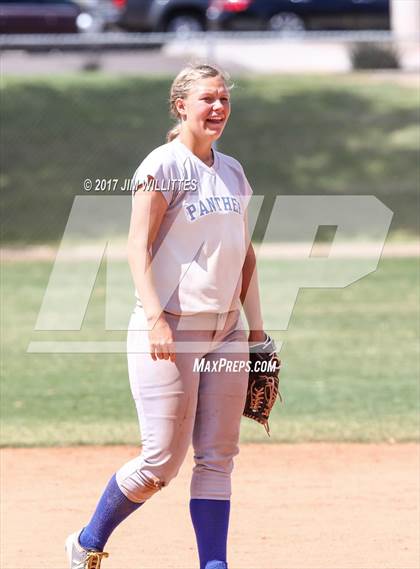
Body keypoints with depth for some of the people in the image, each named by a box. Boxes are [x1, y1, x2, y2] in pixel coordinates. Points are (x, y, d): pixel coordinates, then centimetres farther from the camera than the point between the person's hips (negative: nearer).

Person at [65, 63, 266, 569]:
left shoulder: (232, 172, 14)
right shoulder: (164, 166, -8)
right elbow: (138, 246, -14)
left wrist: (256, 327, 16)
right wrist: (155, 317, -25)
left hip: (225, 331, 7)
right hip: (170, 332, -7)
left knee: (216, 458, 2)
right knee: (162, 461, -7)